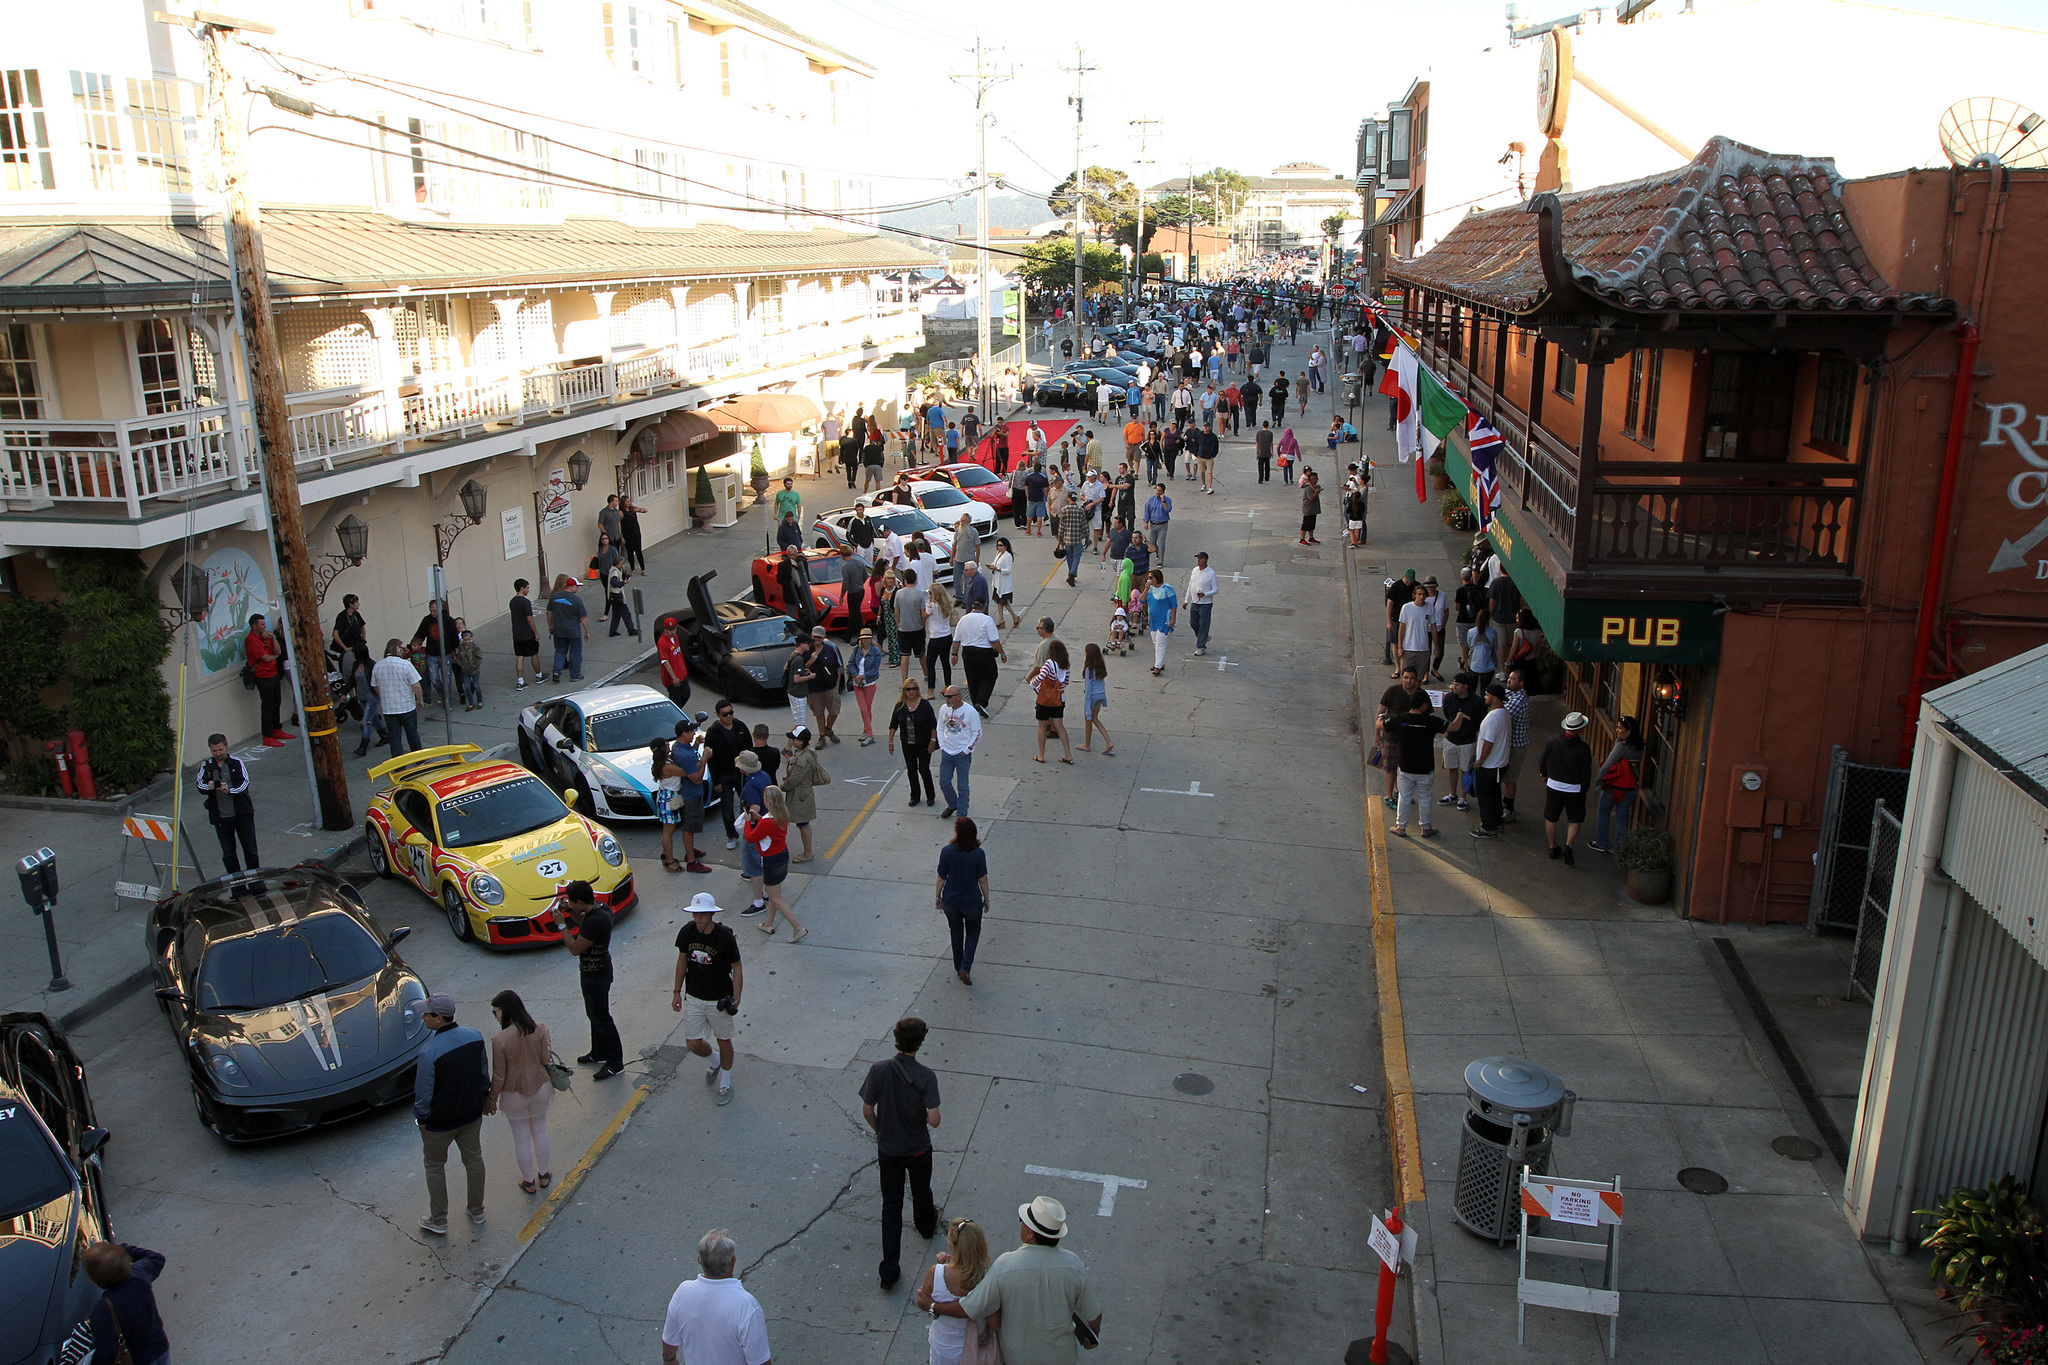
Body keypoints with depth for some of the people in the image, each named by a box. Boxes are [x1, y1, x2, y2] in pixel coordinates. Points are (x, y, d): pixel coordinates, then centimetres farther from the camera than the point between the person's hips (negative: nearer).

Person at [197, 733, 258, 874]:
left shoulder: (237, 763, -1)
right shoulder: (206, 766, 4)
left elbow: (244, 783, -12)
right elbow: (200, 786, -11)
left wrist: (230, 791, -32)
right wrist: (208, 787, -35)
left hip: (242, 814, -2)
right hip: (220, 818, 2)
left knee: (250, 850, 5)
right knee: (228, 854, 7)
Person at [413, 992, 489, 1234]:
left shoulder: (429, 1053, -30)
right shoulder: (475, 1037, -11)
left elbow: (423, 1092, -19)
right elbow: (484, 1071, 3)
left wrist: (420, 1118, -1)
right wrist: (484, 1097, 19)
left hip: (440, 1121, -5)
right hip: (472, 1114, 5)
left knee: (435, 1167, 17)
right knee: (474, 1160, 21)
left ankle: (438, 1222, 29)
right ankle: (477, 1212, 36)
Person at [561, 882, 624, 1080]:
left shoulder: (596, 921, -32)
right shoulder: (599, 909, -2)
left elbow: (575, 948, -24)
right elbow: (583, 925, 18)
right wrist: (570, 913, 1)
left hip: (596, 975, -10)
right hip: (592, 971, 10)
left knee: (601, 1018, 1)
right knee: (594, 1014, 23)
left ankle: (615, 1062, 10)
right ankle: (598, 1052, 39)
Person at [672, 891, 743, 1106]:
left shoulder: (725, 937, -20)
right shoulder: (687, 931, -8)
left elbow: (737, 969, -12)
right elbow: (682, 960, 7)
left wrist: (736, 998, -22)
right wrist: (677, 992, 10)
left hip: (719, 1000, -3)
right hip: (693, 998, 4)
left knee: (723, 1041, 11)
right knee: (693, 1044, 6)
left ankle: (725, 1083, 32)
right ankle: (714, 1062, 40)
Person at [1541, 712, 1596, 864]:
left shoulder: (1552, 741, -13)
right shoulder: (1583, 749, -21)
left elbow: (1542, 762, 0)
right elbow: (1586, 773, -12)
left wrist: (1544, 775, 19)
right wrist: (1584, 789, 6)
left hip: (1553, 786, 3)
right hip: (1574, 789, -3)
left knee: (1551, 818, 17)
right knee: (1575, 820, 14)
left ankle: (1553, 847, 28)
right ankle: (1568, 846, -2)